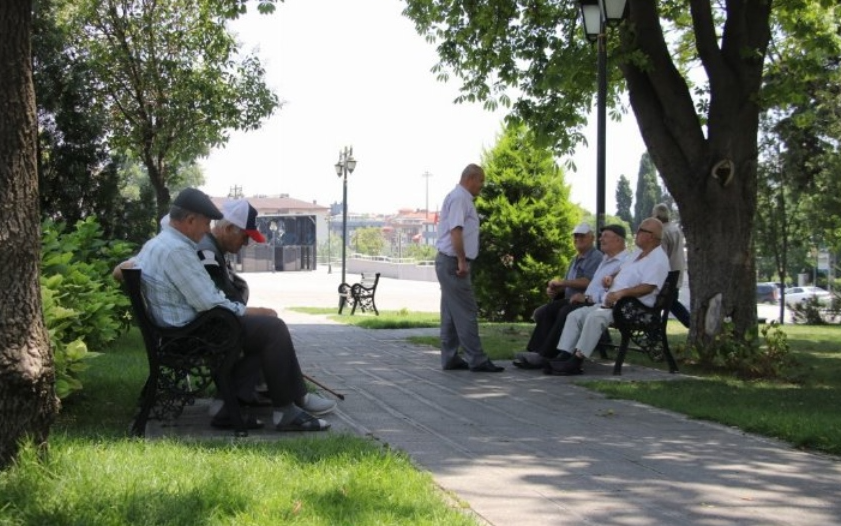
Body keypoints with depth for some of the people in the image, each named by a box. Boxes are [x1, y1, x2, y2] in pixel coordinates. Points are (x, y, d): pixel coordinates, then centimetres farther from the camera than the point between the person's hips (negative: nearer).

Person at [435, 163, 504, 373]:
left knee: (451, 312, 11)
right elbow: (455, 231, -22)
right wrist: (462, 261, -25)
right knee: (466, 312, -9)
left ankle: (450, 359, 15)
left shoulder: (461, 198, 18)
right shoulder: (459, 198, -13)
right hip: (453, 262, -11)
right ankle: (476, 360, -8)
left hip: (449, 263, 11)